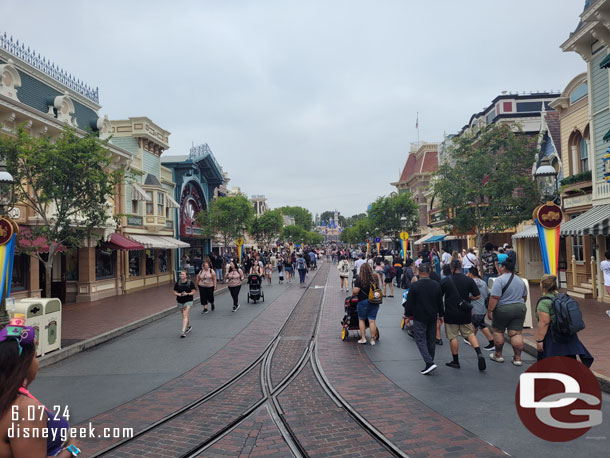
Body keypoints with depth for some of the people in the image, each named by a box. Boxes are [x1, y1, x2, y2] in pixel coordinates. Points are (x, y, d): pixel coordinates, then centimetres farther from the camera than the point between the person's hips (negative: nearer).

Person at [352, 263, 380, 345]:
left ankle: (363, 338, 14)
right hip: (375, 302, 3)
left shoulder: (359, 279, -14)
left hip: (363, 302, -3)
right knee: (372, 321, 7)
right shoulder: (375, 278, 0)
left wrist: (353, 293, 5)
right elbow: (378, 288, 13)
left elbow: (355, 291, -17)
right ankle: (372, 339, 11)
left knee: (361, 319, 14)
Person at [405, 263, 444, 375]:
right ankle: (429, 364, 23)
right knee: (431, 340, 14)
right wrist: (440, 315, 21)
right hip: (432, 317, 5)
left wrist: (408, 315, 4)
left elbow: (409, 302, -9)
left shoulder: (414, 285, -14)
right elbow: (440, 302, 8)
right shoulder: (437, 285, 0)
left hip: (419, 318, -5)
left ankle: (430, 363, -14)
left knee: (421, 340, 0)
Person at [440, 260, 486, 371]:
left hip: (450, 313, -2)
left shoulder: (444, 281, -7)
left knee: (453, 337, 6)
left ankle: (455, 361, 13)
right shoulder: (469, 280, -3)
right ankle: (479, 353, -4)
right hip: (465, 313, 2)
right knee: (470, 334, 15)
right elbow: (477, 296, -1)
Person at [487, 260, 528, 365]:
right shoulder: (520, 280, 10)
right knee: (517, 334, 5)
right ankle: (517, 358, 4)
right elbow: (524, 297, 20)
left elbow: (494, 298, -20)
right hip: (520, 309, 5)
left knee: (498, 331, 10)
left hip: (503, 310, -5)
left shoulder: (499, 280, -14)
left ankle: (498, 355, 18)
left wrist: (490, 310, -16)